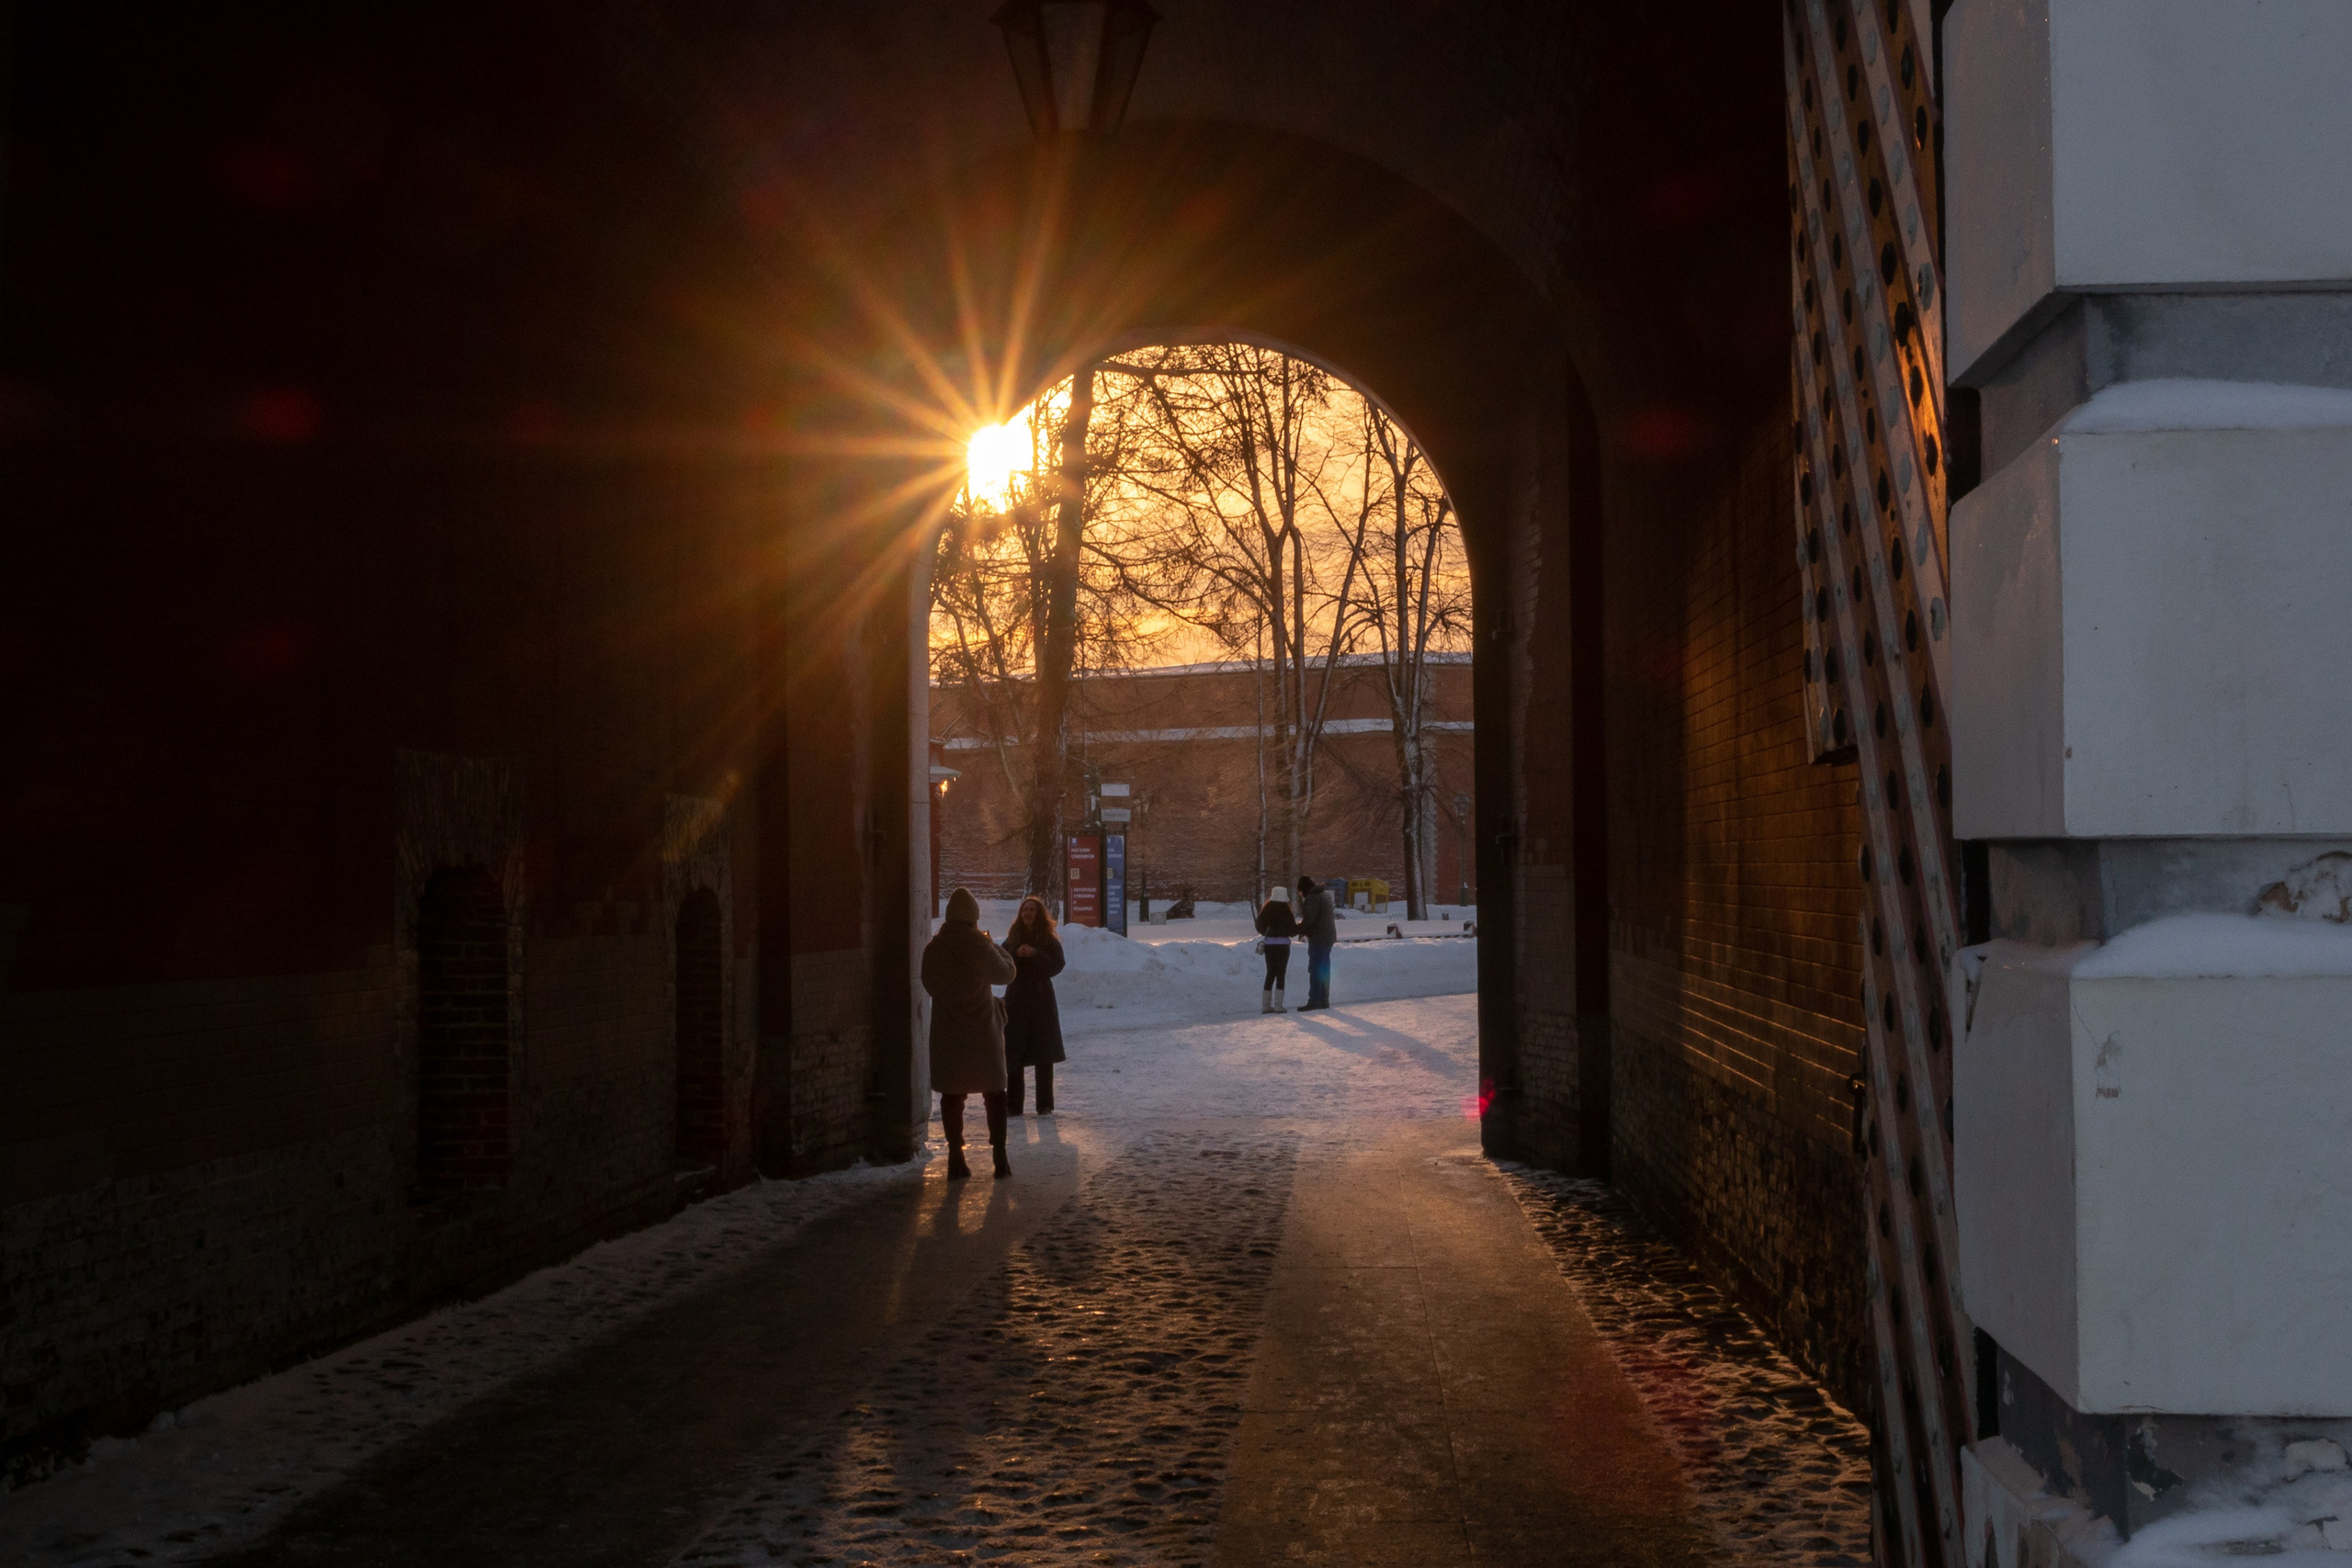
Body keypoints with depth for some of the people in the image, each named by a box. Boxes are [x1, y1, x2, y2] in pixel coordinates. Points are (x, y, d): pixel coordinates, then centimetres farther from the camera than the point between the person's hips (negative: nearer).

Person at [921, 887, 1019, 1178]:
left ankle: (956, 1159, 7)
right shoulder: (979, 945, -14)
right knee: (994, 1093, 10)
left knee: (951, 1094, 9)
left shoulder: (933, 948, -3)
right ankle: (1000, 1158, 8)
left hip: (947, 1032, 2)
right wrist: (994, 946, 12)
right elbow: (1006, 973, -1)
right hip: (982, 1031, -2)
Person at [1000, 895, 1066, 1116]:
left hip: (1042, 1001, -1)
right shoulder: (1013, 939, 7)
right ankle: (1013, 1104, 3)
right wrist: (1016, 955, -17)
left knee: (1043, 1055, 1)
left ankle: (1045, 1105, 7)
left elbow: (1056, 966, -9)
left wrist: (1035, 954, -20)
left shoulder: (1050, 941, 2)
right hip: (1016, 1000, 1)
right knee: (1013, 1055, -2)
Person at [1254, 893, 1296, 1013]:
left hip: (1268, 943, 4)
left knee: (1270, 974, 12)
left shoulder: (1267, 909, 2)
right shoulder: (1285, 910, -10)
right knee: (1280, 974, 1)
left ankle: (1266, 1004, 11)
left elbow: (1260, 925, 9)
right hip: (1282, 943, -4)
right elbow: (1292, 930, -8)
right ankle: (1278, 1005, -5)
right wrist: (1300, 926, 13)